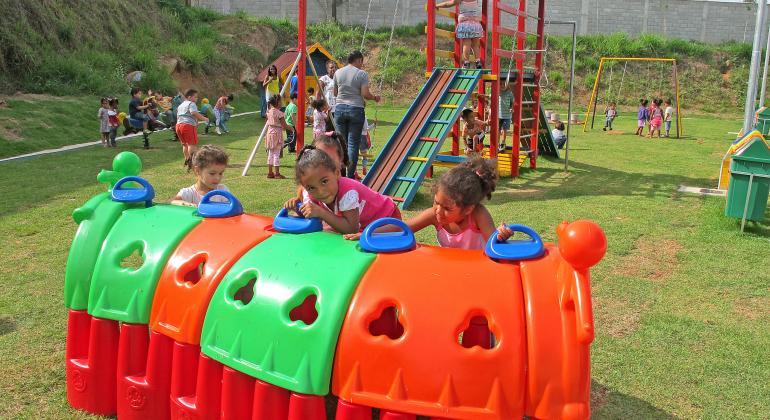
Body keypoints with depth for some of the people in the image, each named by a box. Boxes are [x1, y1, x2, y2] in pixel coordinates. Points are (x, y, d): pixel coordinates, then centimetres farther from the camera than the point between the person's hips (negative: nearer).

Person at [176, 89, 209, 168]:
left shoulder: (180, 106, 25)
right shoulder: (191, 104, -2)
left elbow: (178, 116, 28)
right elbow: (194, 113, -21)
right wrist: (204, 118, -18)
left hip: (179, 124, 9)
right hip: (188, 125, -9)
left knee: (185, 144, 17)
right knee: (192, 144, -9)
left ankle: (186, 159, 22)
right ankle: (191, 160, -21)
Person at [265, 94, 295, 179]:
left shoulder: (269, 112, 7)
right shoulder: (279, 113, -15)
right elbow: (284, 126, -13)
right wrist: (291, 128, 5)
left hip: (270, 132, 7)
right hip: (277, 133, -7)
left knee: (270, 154, 11)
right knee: (276, 154, -3)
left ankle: (270, 173, 15)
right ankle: (277, 173, 0)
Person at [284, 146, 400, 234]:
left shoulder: (347, 193, -39)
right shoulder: (311, 194, -19)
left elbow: (352, 229, -41)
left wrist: (320, 212, -44)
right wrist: (298, 205, -28)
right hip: (362, 224, 7)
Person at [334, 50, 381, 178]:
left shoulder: (338, 73, 7)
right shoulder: (362, 74, -6)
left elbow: (335, 93, 14)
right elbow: (365, 94, -12)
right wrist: (375, 97, 7)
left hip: (340, 109, 4)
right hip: (356, 110, -4)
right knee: (353, 143, 1)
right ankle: (350, 176, 1)